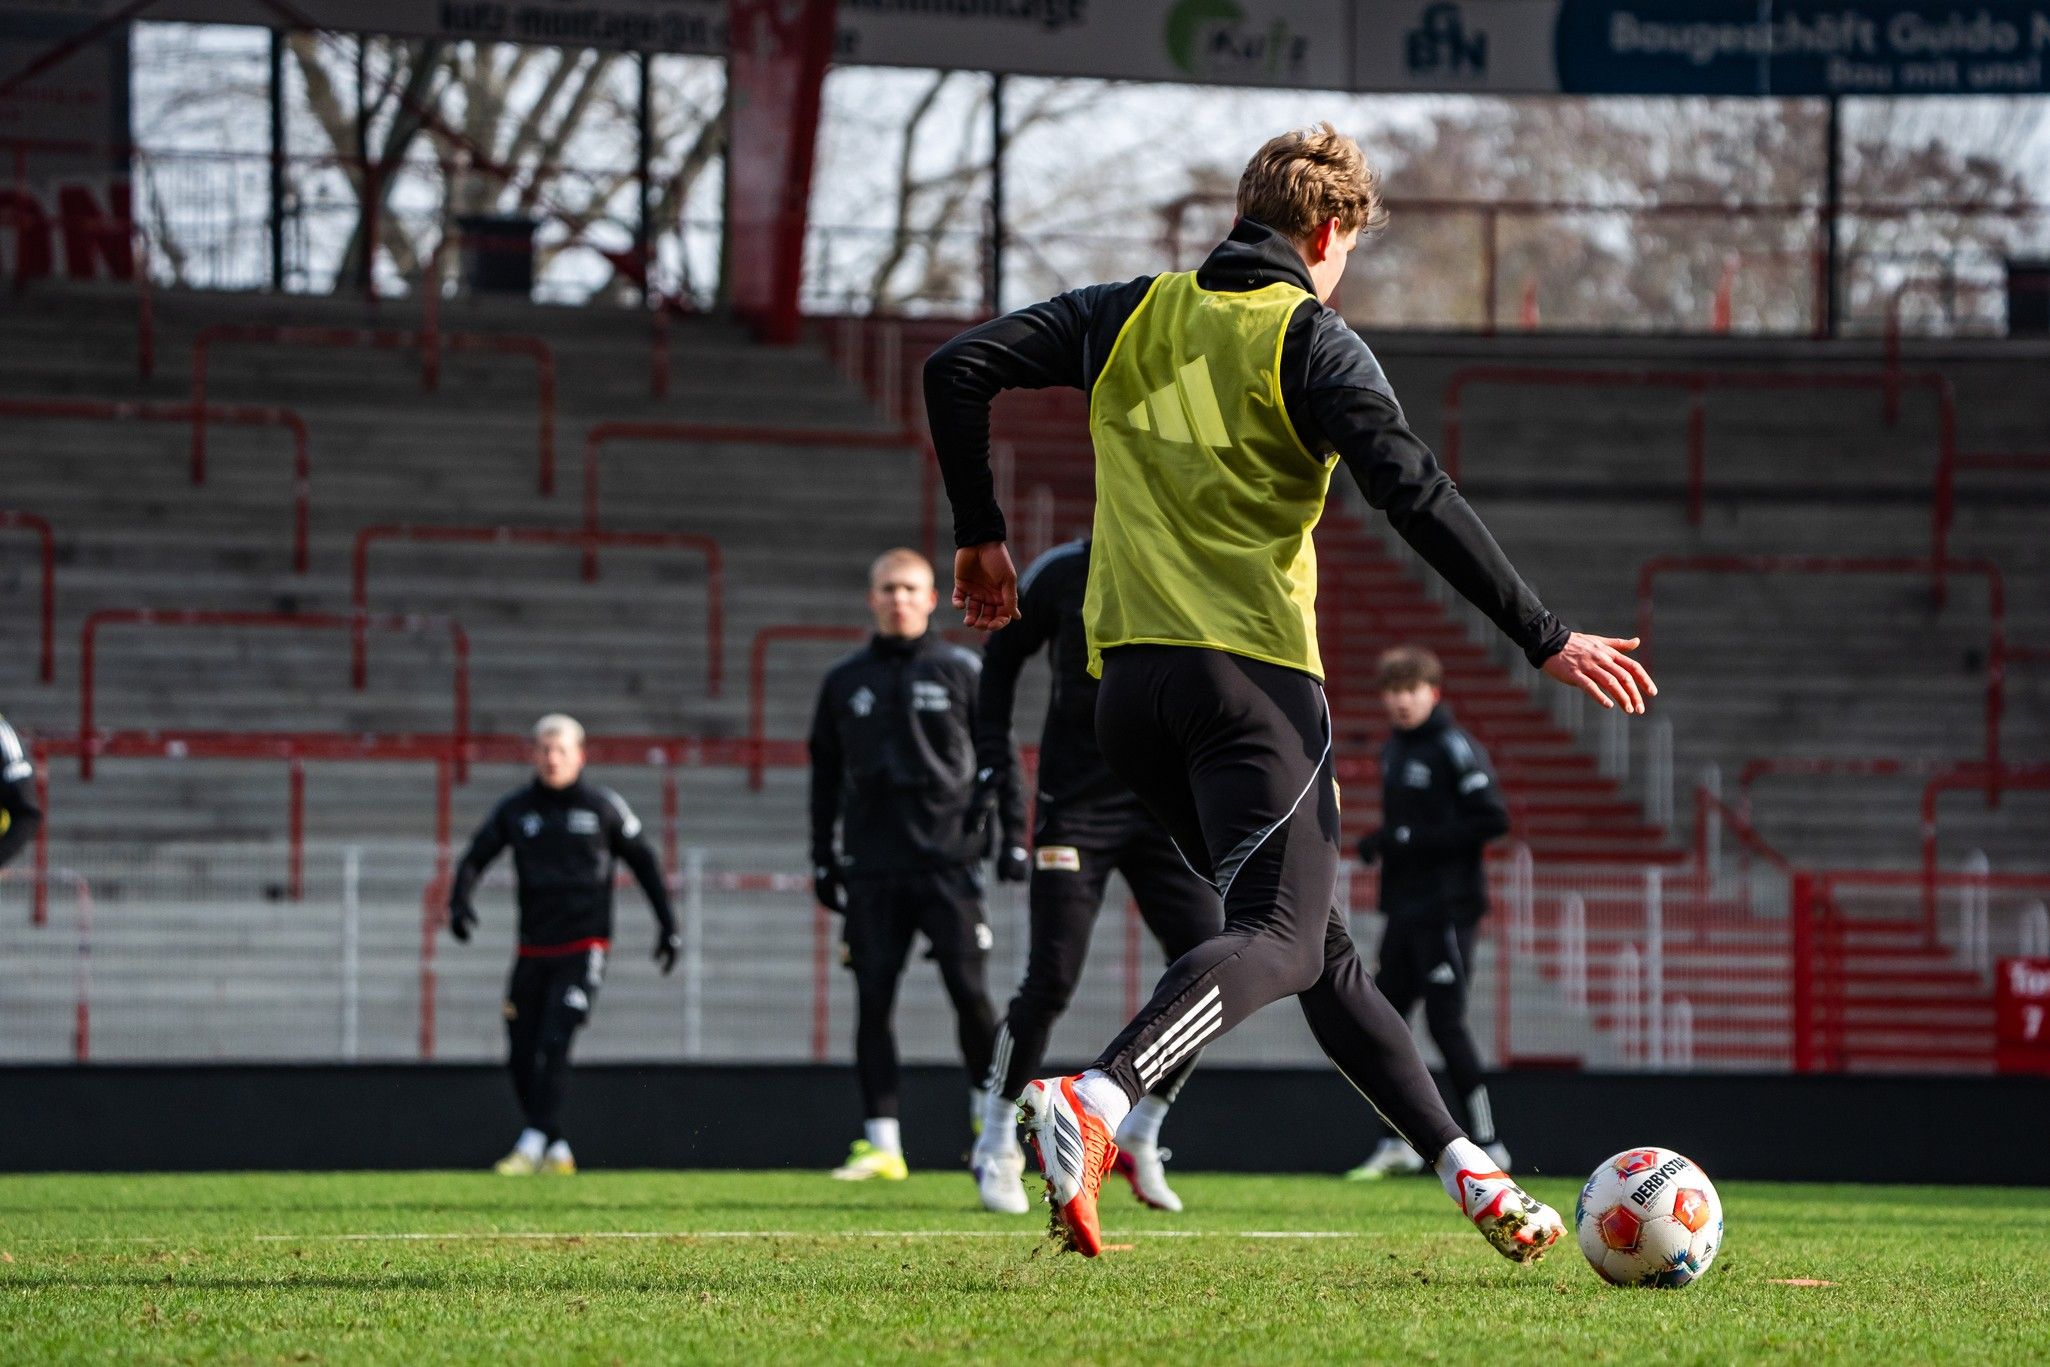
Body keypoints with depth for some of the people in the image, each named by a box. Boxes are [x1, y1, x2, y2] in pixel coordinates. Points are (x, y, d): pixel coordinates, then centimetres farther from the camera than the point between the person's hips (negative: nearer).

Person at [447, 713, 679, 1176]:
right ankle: (557, 1150, 12)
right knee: (522, 1053, 0)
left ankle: (531, 1145, -20)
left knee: (553, 1042, -18)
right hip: (533, 951, 4)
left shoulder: (604, 807, 2)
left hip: (584, 948, -4)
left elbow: (643, 861, 10)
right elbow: (475, 857, 2)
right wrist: (460, 901, -18)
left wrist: (668, 925, 8)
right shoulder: (515, 808, 7)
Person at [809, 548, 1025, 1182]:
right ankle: (882, 1142, -1)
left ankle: (991, 1121, 9)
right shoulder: (844, 682, 12)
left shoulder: (962, 671, 5)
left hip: (948, 861, -2)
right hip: (872, 866, 2)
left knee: (969, 991, -8)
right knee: (872, 1000, -3)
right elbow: (825, 777, 16)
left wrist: (1013, 837, -2)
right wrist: (823, 861, 12)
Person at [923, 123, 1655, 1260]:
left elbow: (958, 369, 12)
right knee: (1282, 940, -16)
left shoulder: (1128, 316, 15)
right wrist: (1546, 640, -10)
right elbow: (1413, 495, -12)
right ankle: (1094, 1103, -41)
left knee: (1311, 938, 15)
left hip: (1129, 680, 7)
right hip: (1251, 668, -7)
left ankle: (1462, 1166, 17)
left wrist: (980, 535, 23)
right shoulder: (1312, 342, -1)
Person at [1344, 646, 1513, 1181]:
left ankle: (1487, 1143, -4)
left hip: (1446, 909, -9)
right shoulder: (1394, 749, 15)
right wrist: (1380, 842, 7)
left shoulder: (1454, 749, -11)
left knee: (1445, 1022, -9)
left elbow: (1493, 820, -18)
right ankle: (1398, 1144, 17)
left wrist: (1412, 841, -19)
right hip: (1404, 907, 9)